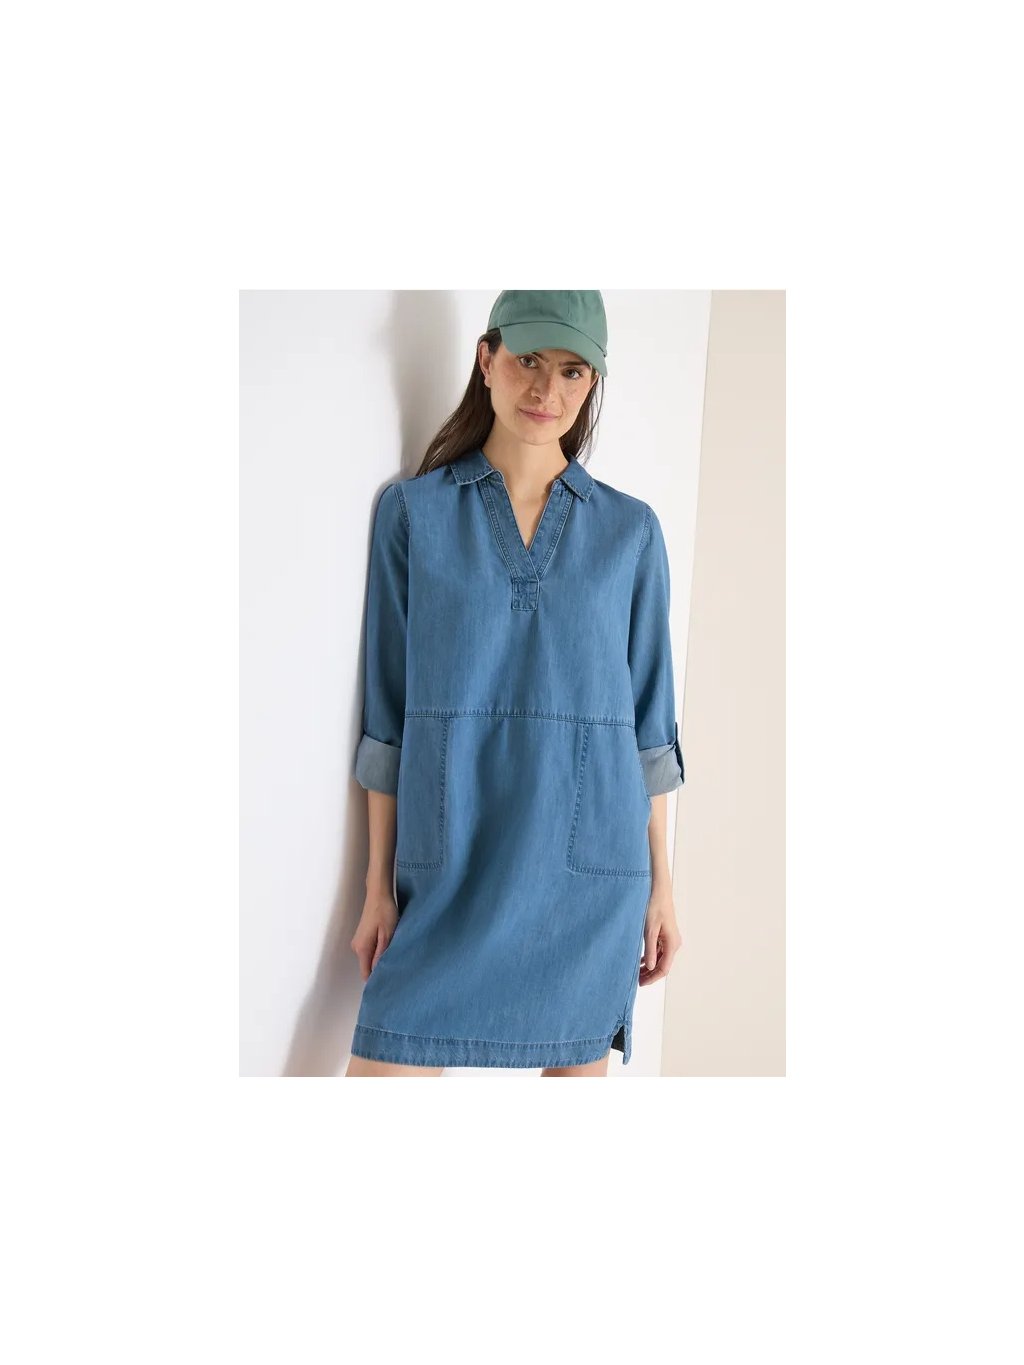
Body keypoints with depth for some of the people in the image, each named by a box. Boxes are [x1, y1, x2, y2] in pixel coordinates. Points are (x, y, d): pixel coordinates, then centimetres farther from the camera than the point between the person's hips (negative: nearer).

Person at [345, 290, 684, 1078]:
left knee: (579, 1063, 11)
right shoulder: (414, 512, 2)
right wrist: (379, 884, 2)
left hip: (589, 866, 1)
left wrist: (661, 879, 6)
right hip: (451, 869, -1)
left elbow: (648, 718, 7)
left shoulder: (631, 530, 4)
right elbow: (389, 714, 2)